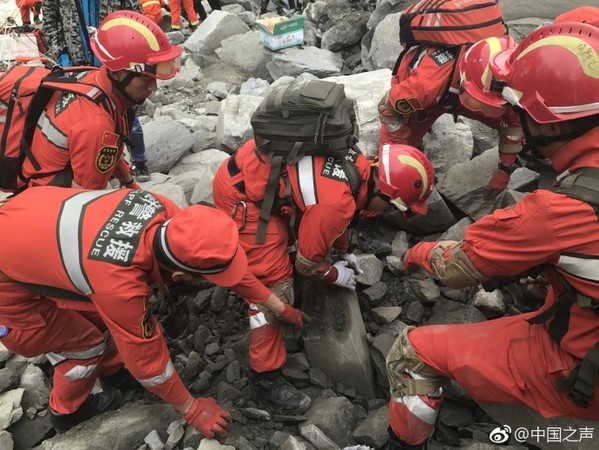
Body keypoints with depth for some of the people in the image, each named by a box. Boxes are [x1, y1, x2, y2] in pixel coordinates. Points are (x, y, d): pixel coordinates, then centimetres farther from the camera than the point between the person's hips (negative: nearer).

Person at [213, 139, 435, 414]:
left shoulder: (360, 165, -3)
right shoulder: (337, 203, -28)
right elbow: (307, 263, -13)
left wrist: (344, 250, 24)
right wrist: (334, 275, 5)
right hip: (240, 193, -9)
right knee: (274, 283, -10)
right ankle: (264, 378, 2)